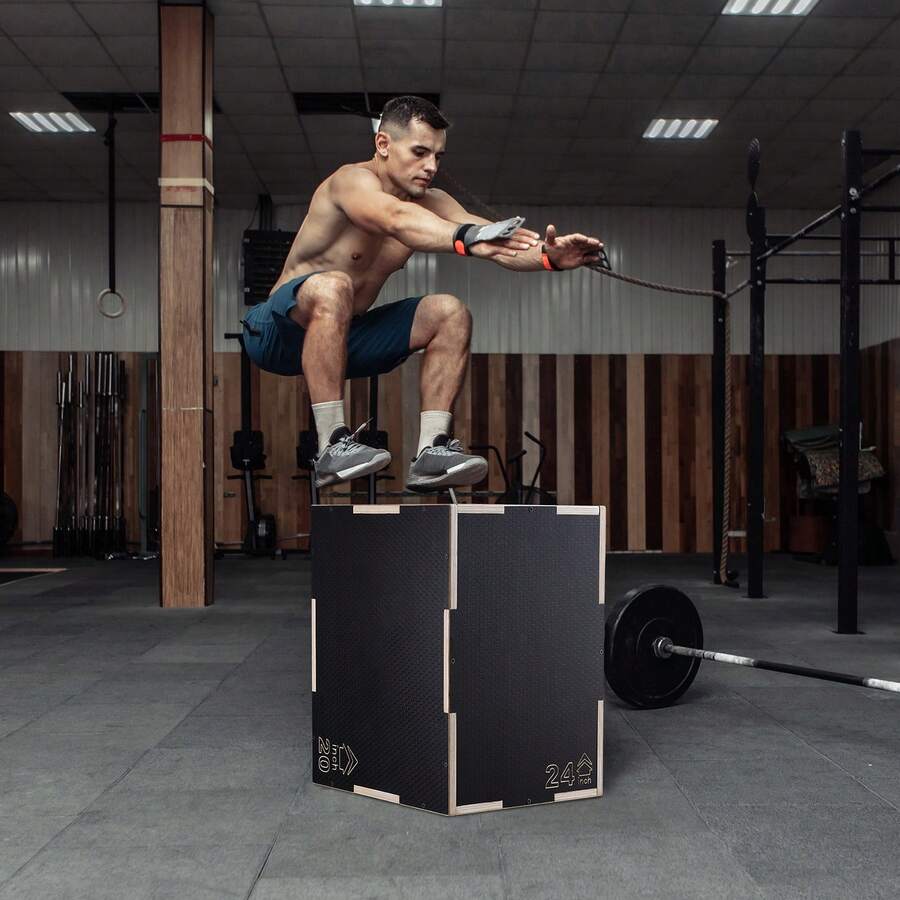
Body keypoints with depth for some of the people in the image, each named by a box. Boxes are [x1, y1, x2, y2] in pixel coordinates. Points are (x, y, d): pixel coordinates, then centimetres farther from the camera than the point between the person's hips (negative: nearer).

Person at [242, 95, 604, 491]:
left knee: (449, 313, -7)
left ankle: (431, 451, -13)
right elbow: (396, 219, -42)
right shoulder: (353, 181, -19)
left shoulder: (430, 203, 2)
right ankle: (332, 447, -34)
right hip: (279, 331, -7)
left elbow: (500, 240, -12)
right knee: (332, 287, -38)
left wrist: (549, 255, -33)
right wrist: (466, 238, -59)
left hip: (342, 337, 7)